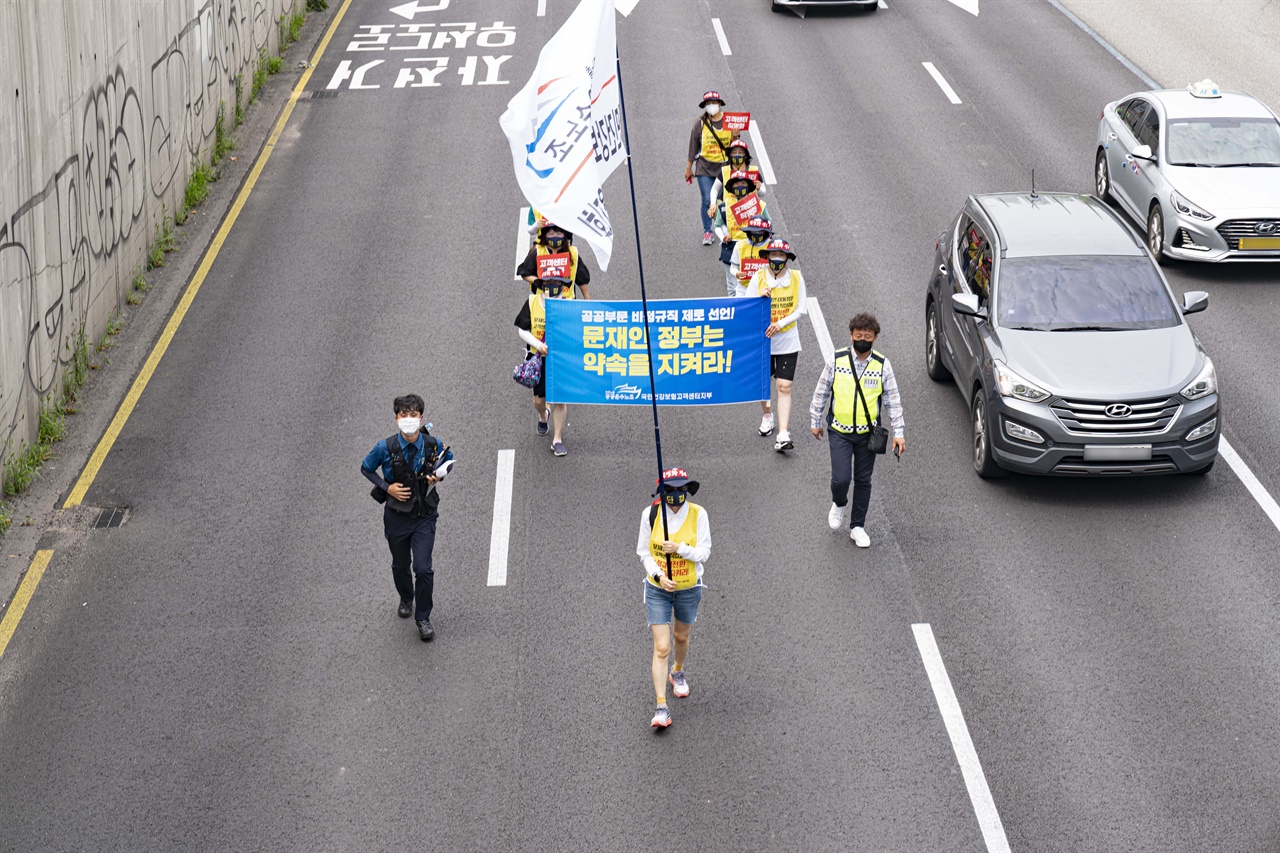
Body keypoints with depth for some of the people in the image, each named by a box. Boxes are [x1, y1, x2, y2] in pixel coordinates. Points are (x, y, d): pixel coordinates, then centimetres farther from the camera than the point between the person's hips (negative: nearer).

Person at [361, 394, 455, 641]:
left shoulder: (434, 445, -13)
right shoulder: (386, 448, -16)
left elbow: (449, 460, 9)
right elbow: (366, 468, 1)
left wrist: (439, 475, -12)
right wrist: (387, 487, -12)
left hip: (424, 517, -1)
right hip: (396, 516, 1)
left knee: (423, 569, -9)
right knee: (400, 565, 19)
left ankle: (423, 618, 11)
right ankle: (406, 599, 50)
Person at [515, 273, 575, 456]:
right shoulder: (532, 302, -4)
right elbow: (521, 329, 0)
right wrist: (537, 344, -14)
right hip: (539, 358, 2)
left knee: (560, 399, -3)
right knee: (539, 398, 11)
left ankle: (558, 439, 9)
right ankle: (543, 416, 48)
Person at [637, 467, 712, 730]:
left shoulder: (698, 514, -13)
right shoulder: (650, 514, -12)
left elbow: (704, 553, -10)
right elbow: (643, 551, -2)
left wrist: (680, 548, -28)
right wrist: (659, 574, -17)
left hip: (689, 588, 1)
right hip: (657, 588, -1)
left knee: (681, 636, 23)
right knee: (661, 648, -8)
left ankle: (678, 673, 56)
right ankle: (661, 708, -7)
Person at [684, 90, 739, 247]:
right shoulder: (700, 123, -3)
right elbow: (693, 146, 5)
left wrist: (734, 137, -16)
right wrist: (688, 168, 8)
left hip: (724, 165, 1)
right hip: (705, 167, -1)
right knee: (707, 200, -6)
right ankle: (707, 233, 6)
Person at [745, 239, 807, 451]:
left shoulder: (796, 278, -4)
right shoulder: (758, 278, -4)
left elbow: (802, 309, -2)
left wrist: (780, 323, -15)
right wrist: (761, 298, -23)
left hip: (787, 340, -1)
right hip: (762, 339, 1)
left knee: (784, 387, -7)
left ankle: (783, 435, -10)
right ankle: (767, 415, 44)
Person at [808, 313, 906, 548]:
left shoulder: (882, 365, -6)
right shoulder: (837, 360, -6)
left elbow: (893, 400, 1)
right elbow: (821, 392, 6)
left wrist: (898, 433, -2)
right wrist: (815, 421, 10)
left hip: (867, 432, 1)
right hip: (840, 432, -1)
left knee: (863, 481, 9)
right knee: (840, 479, -9)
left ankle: (858, 527, 24)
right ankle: (838, 504, 25)